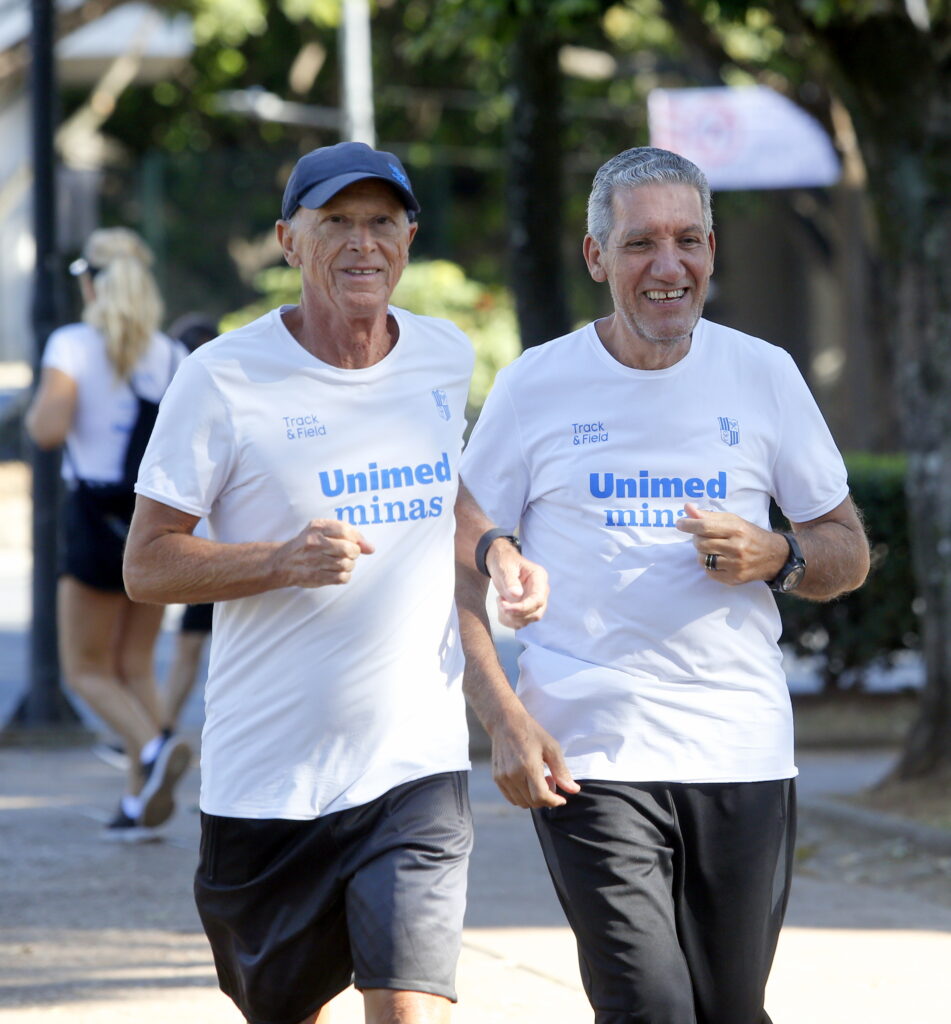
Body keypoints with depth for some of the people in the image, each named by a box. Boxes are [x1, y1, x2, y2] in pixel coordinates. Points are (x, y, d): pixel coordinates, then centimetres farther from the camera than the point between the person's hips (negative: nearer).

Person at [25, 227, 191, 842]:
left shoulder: (74, 346, -8)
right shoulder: (173, 357, 5)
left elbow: (49, 431, -18)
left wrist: (36, 411, 3)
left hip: (98, 522, -4)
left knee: (87, 670, 6)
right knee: (136, 666, 13)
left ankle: (154, 748, -21)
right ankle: (140, 804, 5)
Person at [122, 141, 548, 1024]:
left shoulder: (445, 356, 6)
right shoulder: (223, 379, -9)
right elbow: (146, 566, -7)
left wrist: (497, 553, 4)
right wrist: (283, 560, -24)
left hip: (417, 763, 2)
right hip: (266, 778, -2)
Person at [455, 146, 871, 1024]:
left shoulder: (763, 376, 7)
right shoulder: (536, 387, 2)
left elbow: (849, 551, 15)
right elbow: (460, 570, 4)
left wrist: (773, 556, -8)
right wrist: (505, 721, -9)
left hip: (744, 753, 3)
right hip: (587, 754, -2)